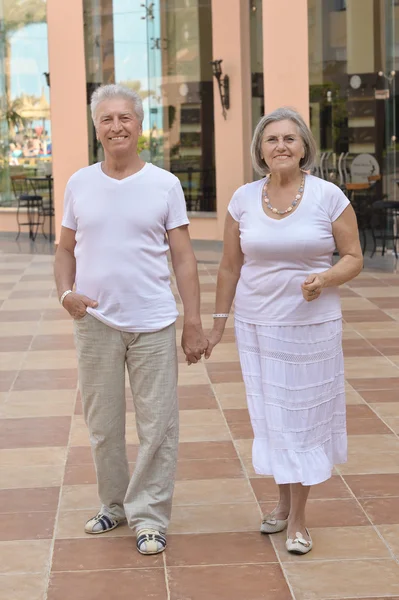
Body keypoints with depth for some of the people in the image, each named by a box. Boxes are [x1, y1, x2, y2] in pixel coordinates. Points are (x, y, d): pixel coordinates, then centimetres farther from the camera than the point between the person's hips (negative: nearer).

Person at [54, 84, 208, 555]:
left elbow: (183, 258, 0)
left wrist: (193, 323, -5)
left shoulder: (165, 185, 0)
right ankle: (113, 504, 29)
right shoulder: (79, 184, 5)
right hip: (95, 322, 2)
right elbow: (65, 250, 12)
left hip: (152, 325, -2)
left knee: (157, 427, 1)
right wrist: (66, 292, -8)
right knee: (102, 424, 12)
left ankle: (148, 516, 12)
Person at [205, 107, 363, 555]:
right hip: (257, 325, 2)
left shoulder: (329, 197, -7)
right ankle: (283, 502, 28)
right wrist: (218, 323, 9)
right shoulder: (244, 199, 0)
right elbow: (230, 266, 7)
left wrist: (325, 278, -23)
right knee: (270, 415, 10)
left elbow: (353, 258, -3)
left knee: (303, 416, 4)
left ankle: (298, 519, 15)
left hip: (312, 325, -2)